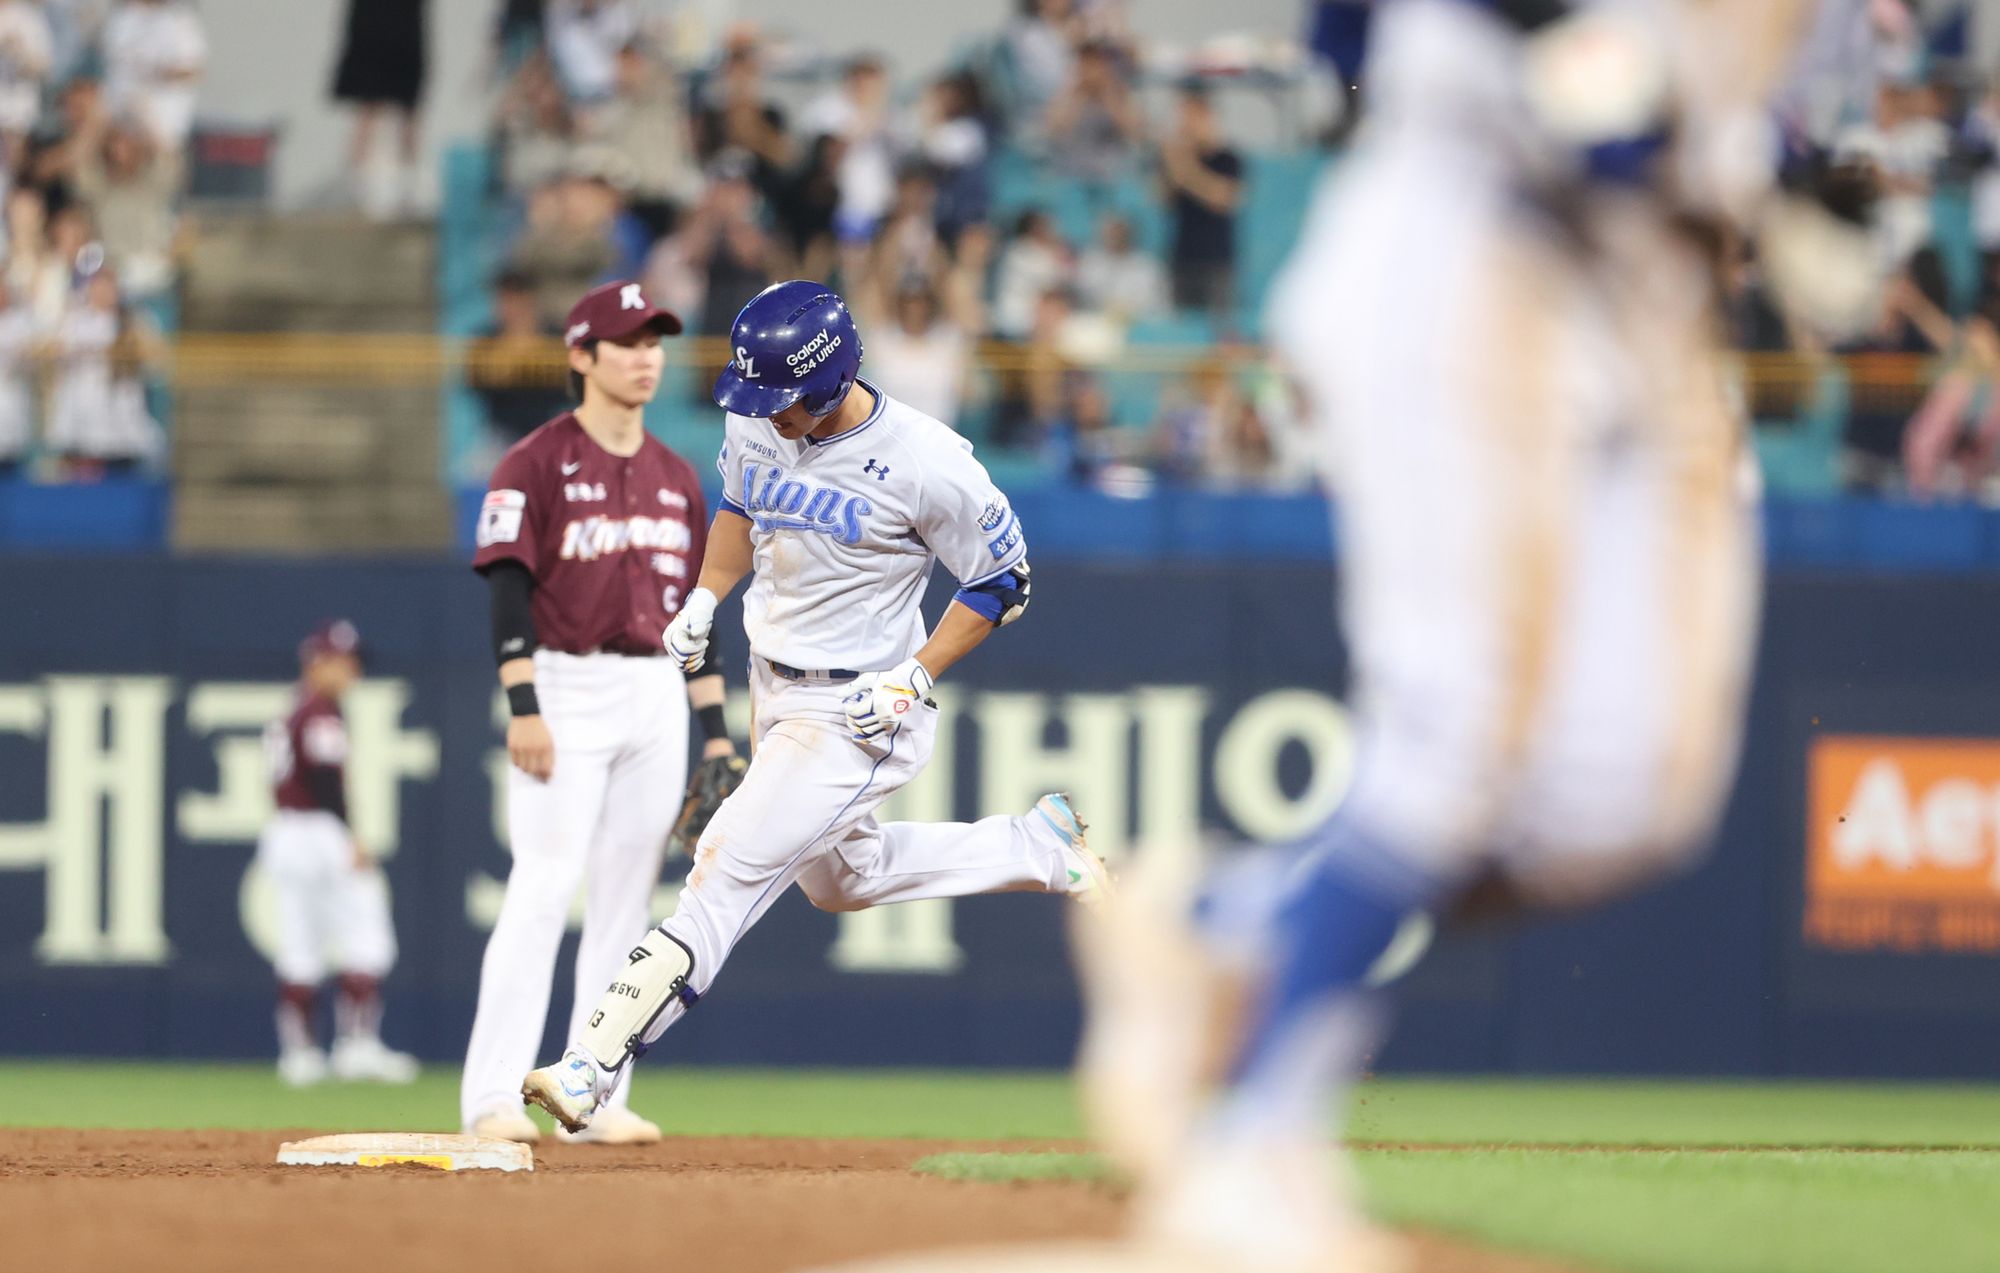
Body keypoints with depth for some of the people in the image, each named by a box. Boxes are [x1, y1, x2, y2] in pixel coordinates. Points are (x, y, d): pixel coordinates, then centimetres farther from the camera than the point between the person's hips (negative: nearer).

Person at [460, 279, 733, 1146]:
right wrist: (523, 707, -20)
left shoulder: (675, 479, 15)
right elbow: (510, 590, -11)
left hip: (657, 698, 6)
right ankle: (493, 1098, -13)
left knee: (626, 902, 5)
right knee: (542, 890, -12)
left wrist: (715, 731, 12)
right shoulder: (538, 463, -4)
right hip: (567, 691, -6)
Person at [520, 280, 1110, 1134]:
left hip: (858, 713, -8)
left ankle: (590, 1069, -15)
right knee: (841, 879, 24)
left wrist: (914, 679, -19)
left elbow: (1003, 581, -12)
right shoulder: (755, 424, -6)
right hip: (774, 690, 8)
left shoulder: (928, 463, -24)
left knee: (730, 874, -14)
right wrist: (705, 598, 1)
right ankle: (1037, 848, 38)